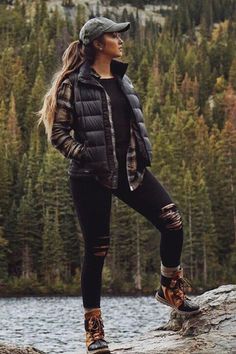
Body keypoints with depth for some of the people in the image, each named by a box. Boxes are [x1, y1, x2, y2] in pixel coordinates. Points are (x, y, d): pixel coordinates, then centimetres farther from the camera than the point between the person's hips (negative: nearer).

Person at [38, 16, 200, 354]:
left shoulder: (121, 79, 12)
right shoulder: (73, 84, -7)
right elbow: (58, 134, -7)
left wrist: (142, 154, 9)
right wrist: (87, 156, -17)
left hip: (130, 168, 6)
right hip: (91, 176, -5)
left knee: (172, 221, -9)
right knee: (96, 249, -1)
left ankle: (170, 289, 14)